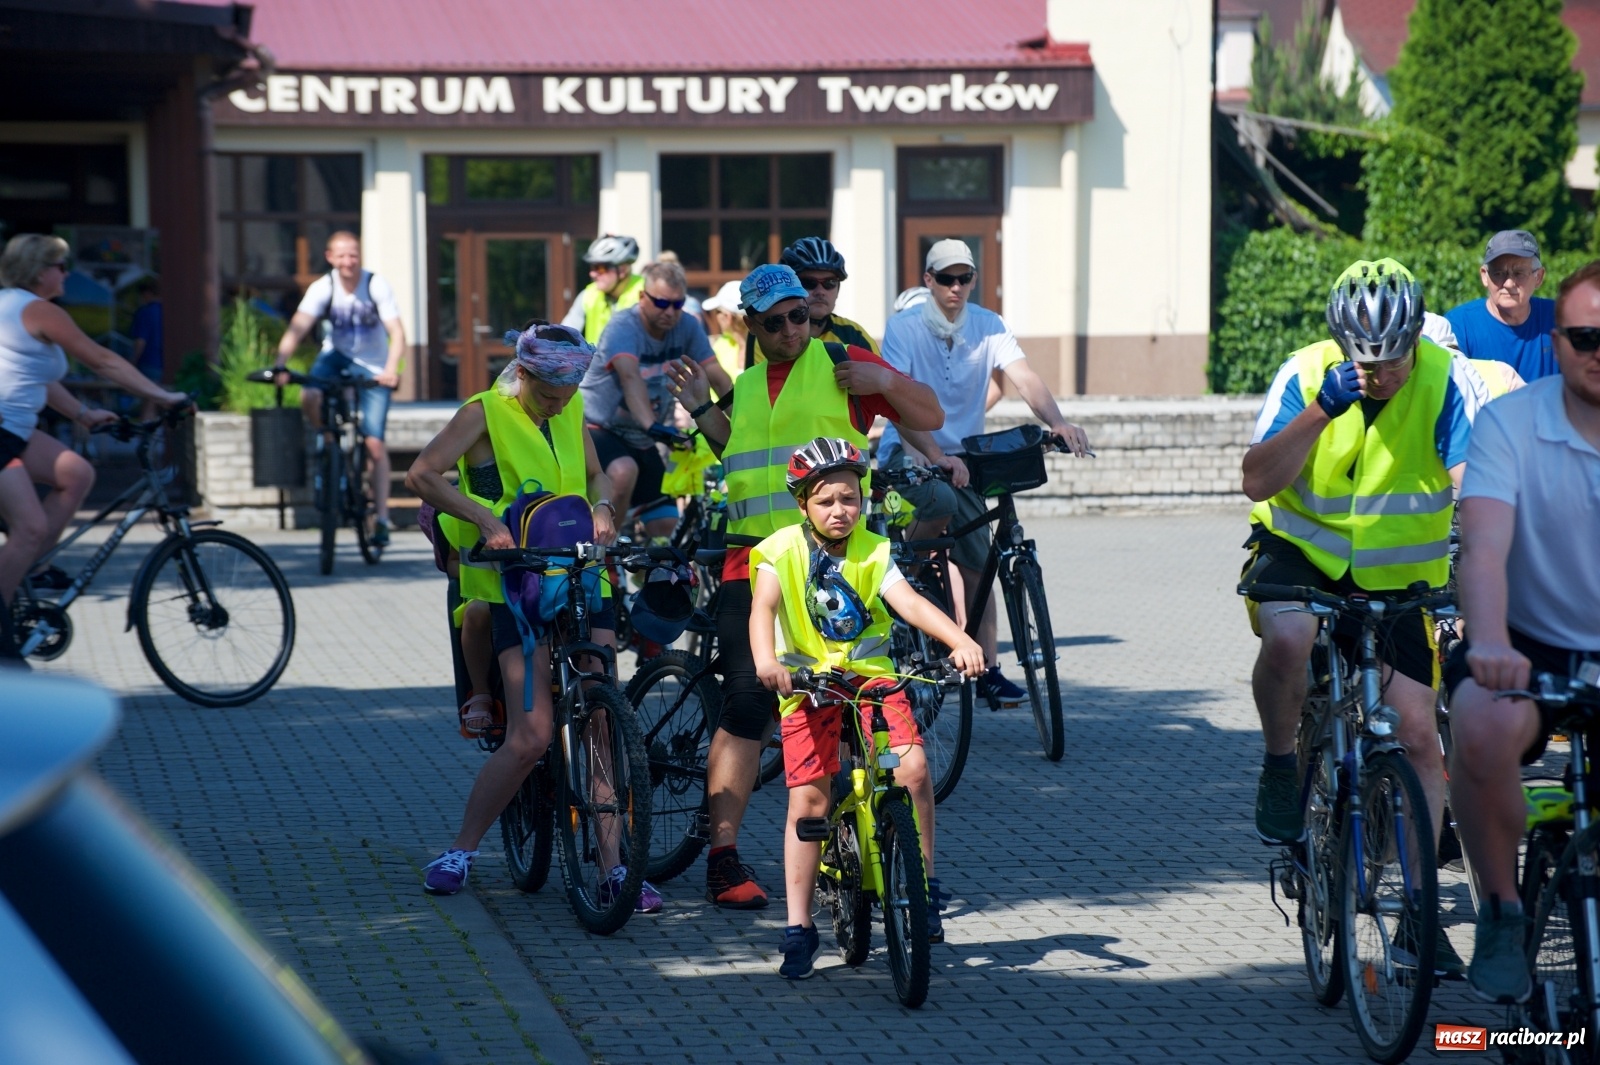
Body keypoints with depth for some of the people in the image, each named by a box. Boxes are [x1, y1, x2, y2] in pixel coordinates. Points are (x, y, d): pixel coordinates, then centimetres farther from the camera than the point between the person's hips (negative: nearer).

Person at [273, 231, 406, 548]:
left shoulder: (376, 286, -19)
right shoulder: (322, 288, -16)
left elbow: (397, 332, -26)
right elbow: (297, 328, -26)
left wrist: (391, 368, -44)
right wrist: (279, 364, -42)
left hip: (372, 366, -2)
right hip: (337, 354, 2)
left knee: (374, 443, -9)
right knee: (308, 397, -31)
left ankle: (382, 519, -2)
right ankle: (325, 440, 1)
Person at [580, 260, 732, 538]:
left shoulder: (687, 327, -7)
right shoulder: (623, 327, -23)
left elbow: (718, 378, -12)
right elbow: (631, 377, -40)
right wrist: (653, 426, -56)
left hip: (642, 442, 6)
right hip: (601, 429, -6)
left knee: (665, 526, -1)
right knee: (624, 472, -37)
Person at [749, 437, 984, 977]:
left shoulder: (872, 550, -2)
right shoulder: (783, 551, -6)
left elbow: (909, 602, -16)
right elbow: (763, 606, -22)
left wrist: (961, 640, -34)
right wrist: (766, 658, -43)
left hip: (871, 675, 1)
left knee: (912, 766, -20)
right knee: (807, 799, -7)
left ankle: (925, 884, 0)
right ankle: (798, 927, 3)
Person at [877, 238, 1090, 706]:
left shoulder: (988, 326, -4)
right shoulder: (903, 328, -14)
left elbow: (1025, 378, -18)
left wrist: (1058, 423, -38)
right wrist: (937, 457, -39)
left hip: (961, 456, 4)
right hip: (908, 452, -4)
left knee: (976, 565, 1)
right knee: (941, 500, -37)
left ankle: (988, 668, 7)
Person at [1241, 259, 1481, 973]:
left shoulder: (1445, 381, -16)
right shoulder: (1306, 374, -14)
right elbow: (1258, 482, -21)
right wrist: (1321, 410, -32)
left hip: (1398, 573, 1)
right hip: (1302, 549, -1)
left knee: (1418, 737, -5)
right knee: (1289, 638, -35)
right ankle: (1279, 769, -7)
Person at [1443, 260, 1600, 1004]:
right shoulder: (1510, 425, -11)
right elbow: (1484, 549, -24)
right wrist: (1489, 645, -44)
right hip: (1530, 644, -2)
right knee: (1484, 728, -33)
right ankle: (1500, 914, -11)